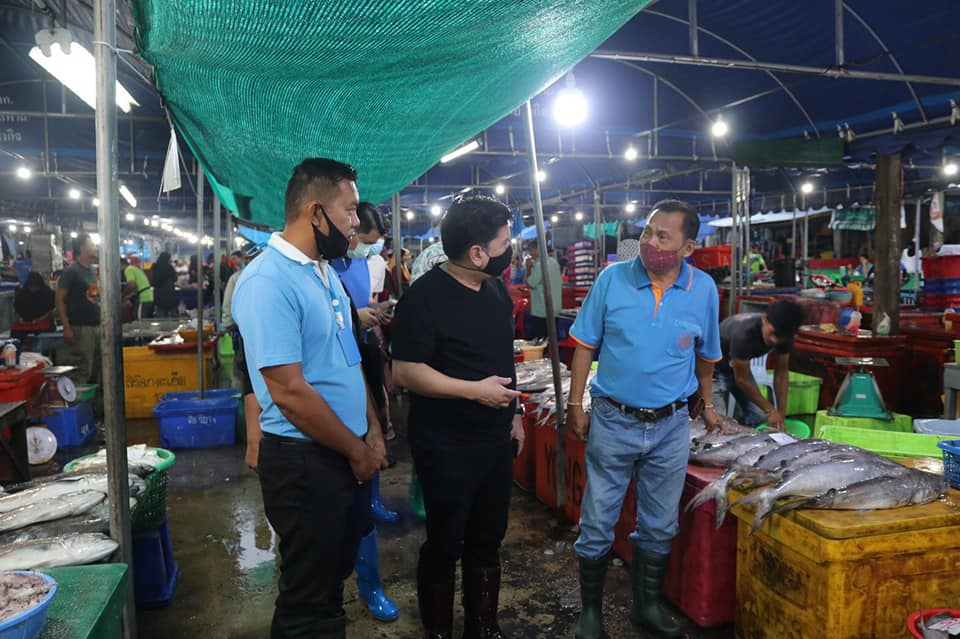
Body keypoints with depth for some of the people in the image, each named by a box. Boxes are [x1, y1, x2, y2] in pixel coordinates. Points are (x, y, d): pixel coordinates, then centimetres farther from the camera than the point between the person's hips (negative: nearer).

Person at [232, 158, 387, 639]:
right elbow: (289, 391, -23)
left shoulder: (326, 273, 9)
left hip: (350, 457, 9)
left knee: (335, 576, 24)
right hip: (306, 463, -8)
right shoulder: (268, 282, -20)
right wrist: (356, 450, -13)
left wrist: (372, 433, 7)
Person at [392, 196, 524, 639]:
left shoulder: (497, 289, 6)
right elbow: (405, 371, -22)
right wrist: (475, 391, -25)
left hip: (496, 439, 7)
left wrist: (512, 413, 16)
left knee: (487, 539, 18)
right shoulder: (425, 296, -18)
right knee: (444, 544, 9)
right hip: (447, 446, -7)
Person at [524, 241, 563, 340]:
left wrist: (528, 268, -4)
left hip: (540, 312, -9)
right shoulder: (554, 262, 10)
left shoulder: (539, 265, -17)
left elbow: (530, 284, -11)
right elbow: (560, 282, 17)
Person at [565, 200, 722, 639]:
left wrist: (706, 405, 19)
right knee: (597, 526, 8)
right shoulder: (612, 279, -9)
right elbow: (586, 346, -3)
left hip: (671, 425, 2)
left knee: (659, 528, 16)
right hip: (613, 421, -1)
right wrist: (576, 405, -5)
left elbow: (705, 355, 10)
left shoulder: (704, 290, -4)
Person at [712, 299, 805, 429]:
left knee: (760, 420, -1)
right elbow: (742, 379, -28)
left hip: (737, 365, 6)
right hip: (715, 369, -6)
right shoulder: (744, 333, -39)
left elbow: (781, 372, -8)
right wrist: (770, 411, -20)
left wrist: (781, 413, -12)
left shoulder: (783, 335, -20)